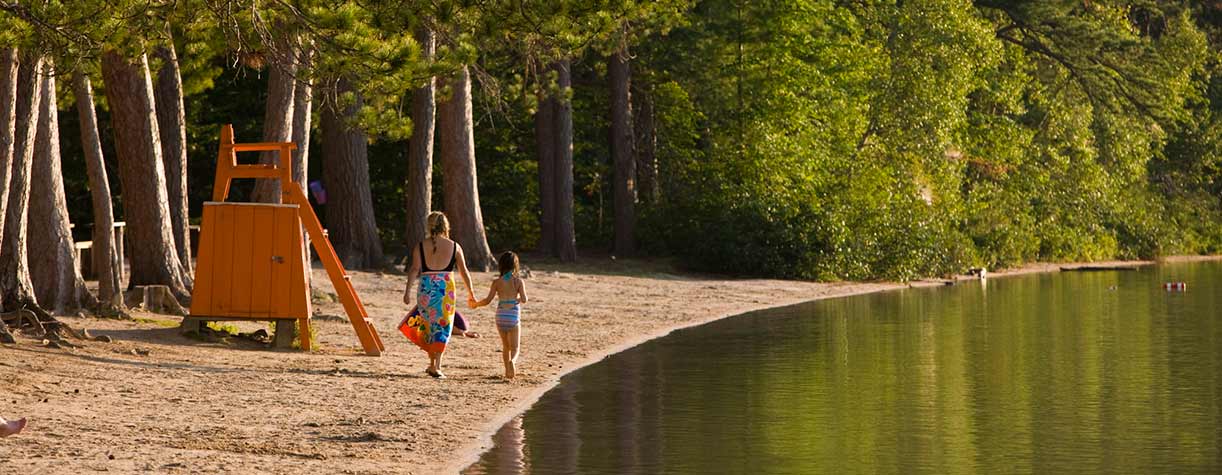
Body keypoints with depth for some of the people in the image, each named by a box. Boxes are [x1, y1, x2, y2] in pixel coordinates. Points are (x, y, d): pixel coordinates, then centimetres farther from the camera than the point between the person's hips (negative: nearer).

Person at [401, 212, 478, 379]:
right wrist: (471, 293, 18)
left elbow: (415, 269, -9)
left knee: (429, 326, 17)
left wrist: (408, 290, -12)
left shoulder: (421, 246, 1)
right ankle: (435, 366, -6)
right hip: (446, 290, -1)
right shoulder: (454, 247, 3)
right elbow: (464, 272, 7)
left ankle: (433, 363, 23)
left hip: (426, 290, 1)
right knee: (442, 327, 5)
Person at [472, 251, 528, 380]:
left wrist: (476, 304, 15)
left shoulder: (497, 282, -1)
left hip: (501, 316, 2)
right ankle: (512, 361, -31)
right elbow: (524, 300, -10)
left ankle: (508, 371, 20)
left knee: (505, 346, 20)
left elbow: (488, 300, -3)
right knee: (514, 348, 0)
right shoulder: (518, 281, -3)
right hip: (514, 316, -2)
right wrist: (522, 298, 14)